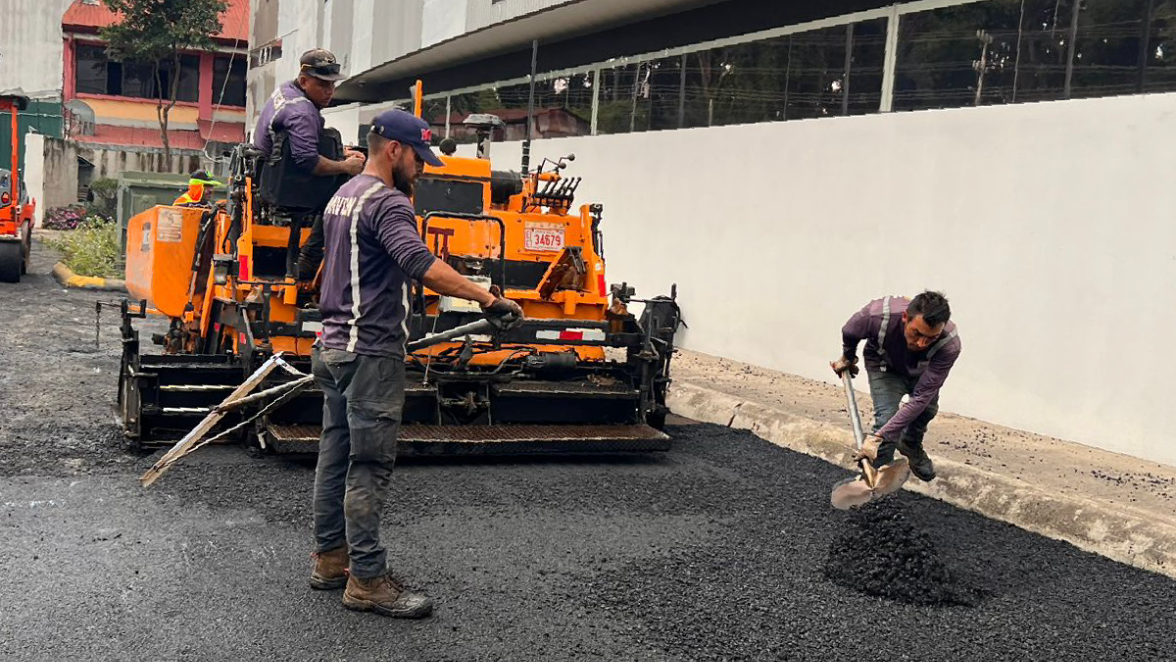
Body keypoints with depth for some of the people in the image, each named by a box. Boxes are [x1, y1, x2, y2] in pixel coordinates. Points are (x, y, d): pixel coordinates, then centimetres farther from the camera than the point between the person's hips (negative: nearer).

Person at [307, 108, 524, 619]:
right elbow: (421, 264, -31)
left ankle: (330, 559, 23)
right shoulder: (386, 202, -16)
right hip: (371, 351, -10)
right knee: (369, 466, -7)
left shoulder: (341, 197, 17)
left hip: (334, 346, 10)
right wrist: (487, 299, -34)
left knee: (336, 454, 14)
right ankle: (367, 580, -2)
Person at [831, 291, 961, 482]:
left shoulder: (950, 344, -42)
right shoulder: (878, 315, -42)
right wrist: (847, 358, 7)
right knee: (886, 418, -18)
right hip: (885, 366, -2)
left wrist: (879, 437, -44)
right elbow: (849, 333, -16)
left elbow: (921, 398, -39)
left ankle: (911, 446, 37)